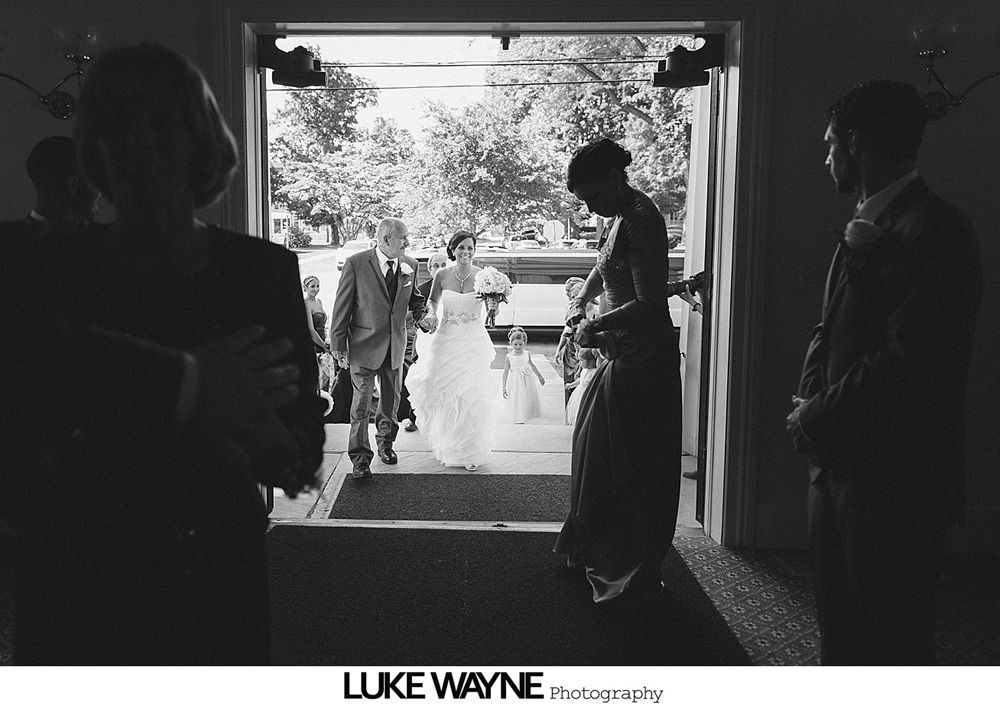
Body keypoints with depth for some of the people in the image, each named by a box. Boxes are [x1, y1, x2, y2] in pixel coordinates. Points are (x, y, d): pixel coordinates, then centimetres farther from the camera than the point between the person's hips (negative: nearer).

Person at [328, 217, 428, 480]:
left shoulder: (409, 267, 2)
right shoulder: (356, 264, -11)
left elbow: (414, 298, 20)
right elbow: (342, 306, -8)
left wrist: (421, 315, -2)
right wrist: (338, 345, -10)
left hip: (396, 344, 5)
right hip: (364, 344, -4)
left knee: (391, 398, 16)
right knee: (362, 401, -6)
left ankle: (385, 442, 38)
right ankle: (360, 458, 2)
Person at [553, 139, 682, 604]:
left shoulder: (641, 221, -19)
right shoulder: (623, 216, 11)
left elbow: (648, 304, -25)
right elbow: (606, 266, 29)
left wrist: (595, 326, -15)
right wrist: (581, 301, 13)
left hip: (642, 356, -10)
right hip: (626, 353, 10)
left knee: (633, 465, -1)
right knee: (597, 447, 20)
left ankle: (635, 574, 14)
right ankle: (592, 549, 38)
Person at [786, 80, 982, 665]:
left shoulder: (935, 230, -17)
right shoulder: (866, 227, 14)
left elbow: (910, 364, -24)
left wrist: (818, 417, -13)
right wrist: (810, 403, 0)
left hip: (896, 479, -9)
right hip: (840, 462, 9)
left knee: (889, 639, 4)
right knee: (840, 621, 21)